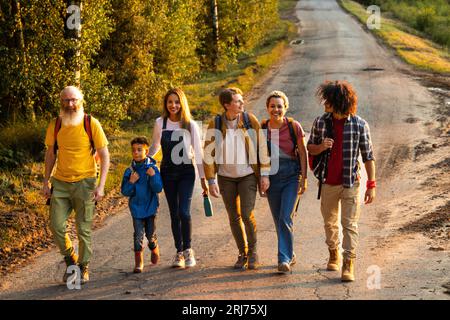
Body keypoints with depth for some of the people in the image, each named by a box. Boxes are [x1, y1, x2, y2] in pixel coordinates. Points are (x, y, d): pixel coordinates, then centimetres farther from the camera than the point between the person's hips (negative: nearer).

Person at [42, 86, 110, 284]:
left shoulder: (91, 124, -7)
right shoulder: (55, 125, 3)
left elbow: (104, 156, -5)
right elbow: (50, 154, 14)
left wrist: (101, 186, -12)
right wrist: (46, 182, 9)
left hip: (84, 182, -3)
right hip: (60, 183, 3)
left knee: (83, 229, 1)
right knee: (56, 225, -3)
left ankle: (84, 268, 19)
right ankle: (70, 260, 21)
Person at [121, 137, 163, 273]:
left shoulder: (152, 169, -8)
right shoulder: (130, 171, -3)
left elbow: (158, 189, -12)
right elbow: (125, 192, -2)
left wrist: (153, 176, -27)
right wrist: (131, 182, -21)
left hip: (150, 207, -1)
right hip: (136, 207, 1)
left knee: (151, 234, 7)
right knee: (138, 235, -3)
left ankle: (154, 249, 40)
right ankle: (139, 263, 6)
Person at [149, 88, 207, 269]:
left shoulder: (191, 125, -4)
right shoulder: (160, 123, 1)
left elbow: (198, 152, 0)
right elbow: (154, 146, 16)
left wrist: (203, 177, 0)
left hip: (186, 172, -2)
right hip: (167, 172, 2)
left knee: (184, 212, -14)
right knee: (174, 213, 5)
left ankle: (187, 249, 4)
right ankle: (179, 252, 15)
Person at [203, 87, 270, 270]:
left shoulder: (250, 120, -8)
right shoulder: (215, 124, -8)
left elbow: (262, 147, -3)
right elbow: (208, 154, -3)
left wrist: (264, 175, -5)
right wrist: (211, 181, -5)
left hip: (248, 175, -1)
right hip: (226, 178, 1)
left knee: (247, 214, -12)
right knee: (234, 217, 7)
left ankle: (253, 251, 8)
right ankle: (242, 253, 22)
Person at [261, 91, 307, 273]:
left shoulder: (294, 126, -7)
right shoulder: (262, 128, 1)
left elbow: (303, 154, -2)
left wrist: (304, 178, -5)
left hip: (291, 176, -3)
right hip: (271, 177, 4)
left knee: (285, 218, -13)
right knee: (278, 220, 10)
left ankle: (284, 259, -9)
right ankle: (290, 254, 27)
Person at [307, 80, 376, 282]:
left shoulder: (359, 125, -8)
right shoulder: (320, 122, -1)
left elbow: (368, 156, -3)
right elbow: (309, 147, 10)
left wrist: (371, 186, -6)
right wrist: (320, 147, -14)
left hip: (351, 183, -3)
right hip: (328, 183, 3)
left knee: (349, 224, -6)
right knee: (330, 222, 16)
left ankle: (348, 265, -4)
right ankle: (334, 254, 37)